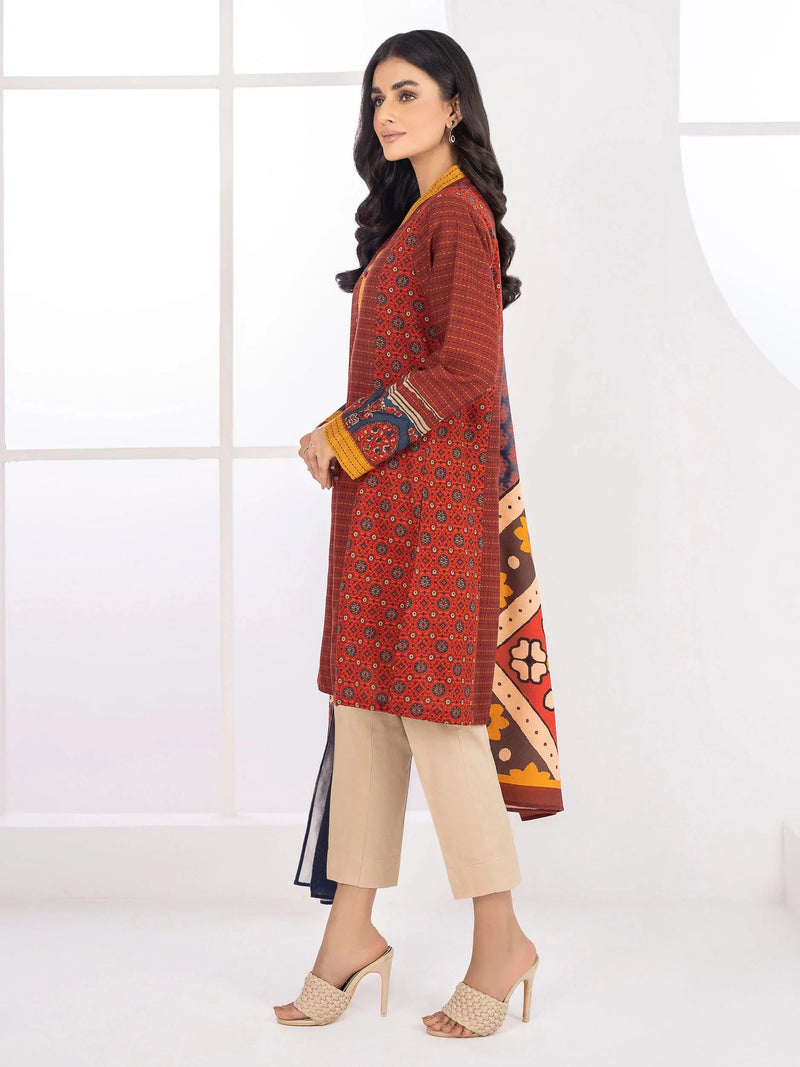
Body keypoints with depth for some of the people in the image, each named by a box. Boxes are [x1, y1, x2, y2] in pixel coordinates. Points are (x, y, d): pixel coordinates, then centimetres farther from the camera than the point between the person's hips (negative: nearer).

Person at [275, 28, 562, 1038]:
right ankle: (352, 926, 17)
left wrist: (347, 439, -11)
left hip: (430, 489, -9)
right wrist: (347, 447, 14)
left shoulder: (457, 214, -10)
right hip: (382, 495, 9)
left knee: (431, 703, -6)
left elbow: (465, 371, -18)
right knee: (364, 698, 8)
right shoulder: (410, 215, 19)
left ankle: (500, 939, 7)